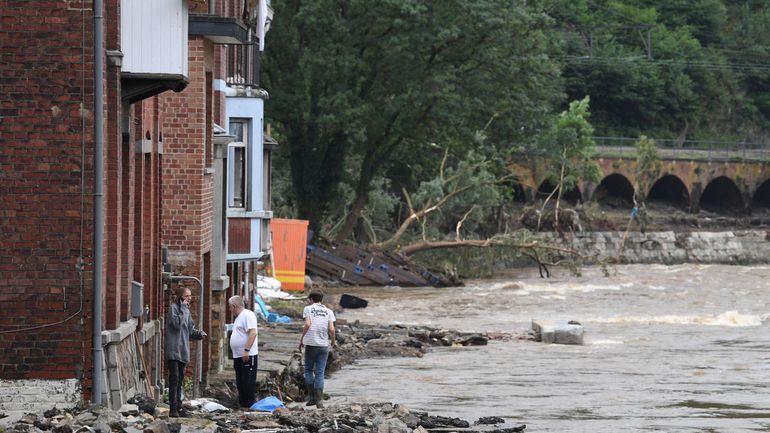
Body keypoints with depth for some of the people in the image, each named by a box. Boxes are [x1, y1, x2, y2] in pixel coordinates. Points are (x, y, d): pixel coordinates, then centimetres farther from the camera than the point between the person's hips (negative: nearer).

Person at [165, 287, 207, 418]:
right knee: (174, 378, -10)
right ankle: (173, 409, -11)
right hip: (174, 350, -8)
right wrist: (183, 309, -17)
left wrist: (200, 333, 2)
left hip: (183, 351, 8)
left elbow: (190, 330, 20)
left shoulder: (186, 311, 17)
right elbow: (177, 324, -22)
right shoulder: (174, 308, -8)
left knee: (180, 379, 11)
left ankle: (178, 407, 16)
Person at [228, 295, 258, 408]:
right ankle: (242, 404, 15)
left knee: (248, 382, -9)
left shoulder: (247, 315, -11)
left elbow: (252, 333, -21)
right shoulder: (239, 317, 21)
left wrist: (246, 350, -26)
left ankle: (250, 406, -9)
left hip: (247, 356, -11)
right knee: (240, 382, 11)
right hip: (238, 356, 11)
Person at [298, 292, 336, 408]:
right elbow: (331, 329, -2)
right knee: (320, 372, 5)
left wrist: (302, 339, -4)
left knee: (308, 370, 12)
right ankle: (319, 400, 0)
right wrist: (333, 341, 15)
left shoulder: (308, 309, 2)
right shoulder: (328, 311, 7)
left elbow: (307, 324, -13)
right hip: (324, 344, 2)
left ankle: (311, 397, 5)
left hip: (311, 344, -2)